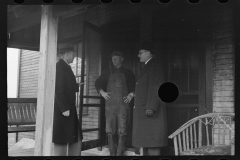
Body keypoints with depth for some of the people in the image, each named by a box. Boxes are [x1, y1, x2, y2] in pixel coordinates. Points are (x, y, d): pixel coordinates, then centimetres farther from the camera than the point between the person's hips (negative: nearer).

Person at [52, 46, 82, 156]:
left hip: (68, 108, 10)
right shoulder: (60, 66, -11)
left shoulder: (65, 67, 17)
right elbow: (58, 88, -19)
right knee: (61, 142, -2)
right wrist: (64, 108, -22)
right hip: (62, 110, -10)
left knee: (77, 140, 11)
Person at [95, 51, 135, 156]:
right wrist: (102, 92, 9)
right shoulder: (108, 73, 14)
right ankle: (112, 153, 10)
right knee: (110, 131, 1)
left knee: (122, 131, -5)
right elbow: (97, 83, 23)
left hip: (123, 105, -2)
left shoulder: (127, 73, 10)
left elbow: (135, 85, 14)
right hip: (110, 105, 2)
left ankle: (119, 154, 0)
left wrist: (131, 94, 0)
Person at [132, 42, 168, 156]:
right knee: (146, 140, 11)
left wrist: (150, 107, -24)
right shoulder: (147, 67, 21)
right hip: (144, 111, 10)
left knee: (152, 140, -8)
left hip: (150, 111, -10)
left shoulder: (154, 67, -9)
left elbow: (155, 88, -18)